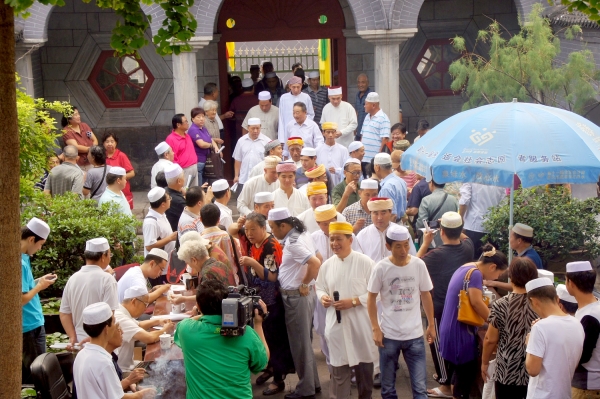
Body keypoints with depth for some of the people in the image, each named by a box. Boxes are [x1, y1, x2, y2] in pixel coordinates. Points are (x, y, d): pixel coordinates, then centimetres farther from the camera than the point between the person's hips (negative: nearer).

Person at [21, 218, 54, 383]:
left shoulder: (23, 257, 8)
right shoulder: (20, 262, -22)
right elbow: (21, 299, -24)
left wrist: (38, 281, 7)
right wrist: (40, 286, -11)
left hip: (29, 323, 10)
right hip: (31, 325, -10)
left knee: (26, 369, 15)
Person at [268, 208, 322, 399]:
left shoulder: (293, 243, -22)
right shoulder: (302, 234, 7)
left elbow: (316, 263, -32)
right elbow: (316, 260, 16)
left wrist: (304, 285, -19)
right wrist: (306, 283, 12)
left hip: (296, 296, -10)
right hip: (300, 295, 10)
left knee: (299, 342, 2)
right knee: (303, 341, 19)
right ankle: (312, 382, 28)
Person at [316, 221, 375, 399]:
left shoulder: (365, 262, -9)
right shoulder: (326, 265, 4)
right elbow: (320, 288, 14)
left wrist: (354, 301, -18)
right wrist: (323, 297, -9)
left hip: (360, 323, -2)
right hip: (336, 323, 2)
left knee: (364, 364, 11)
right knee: (338, 367, 6)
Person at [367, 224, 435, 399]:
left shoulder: (419, 265, -5)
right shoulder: (381, 268, -9)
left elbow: (426, 295, 7)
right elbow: (371, 299, 0)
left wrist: (431, 324, 9)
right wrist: (375, 329, -5)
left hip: (415, 335, 1)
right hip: (389, 335, -1)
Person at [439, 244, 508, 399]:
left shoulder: (466, 268, 13)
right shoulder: (475, 273, -17)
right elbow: (476, 302, -24)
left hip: (452, 328, 10)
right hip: (459, 330, -10)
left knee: (458, 370, 17)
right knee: (466, 372, -2)